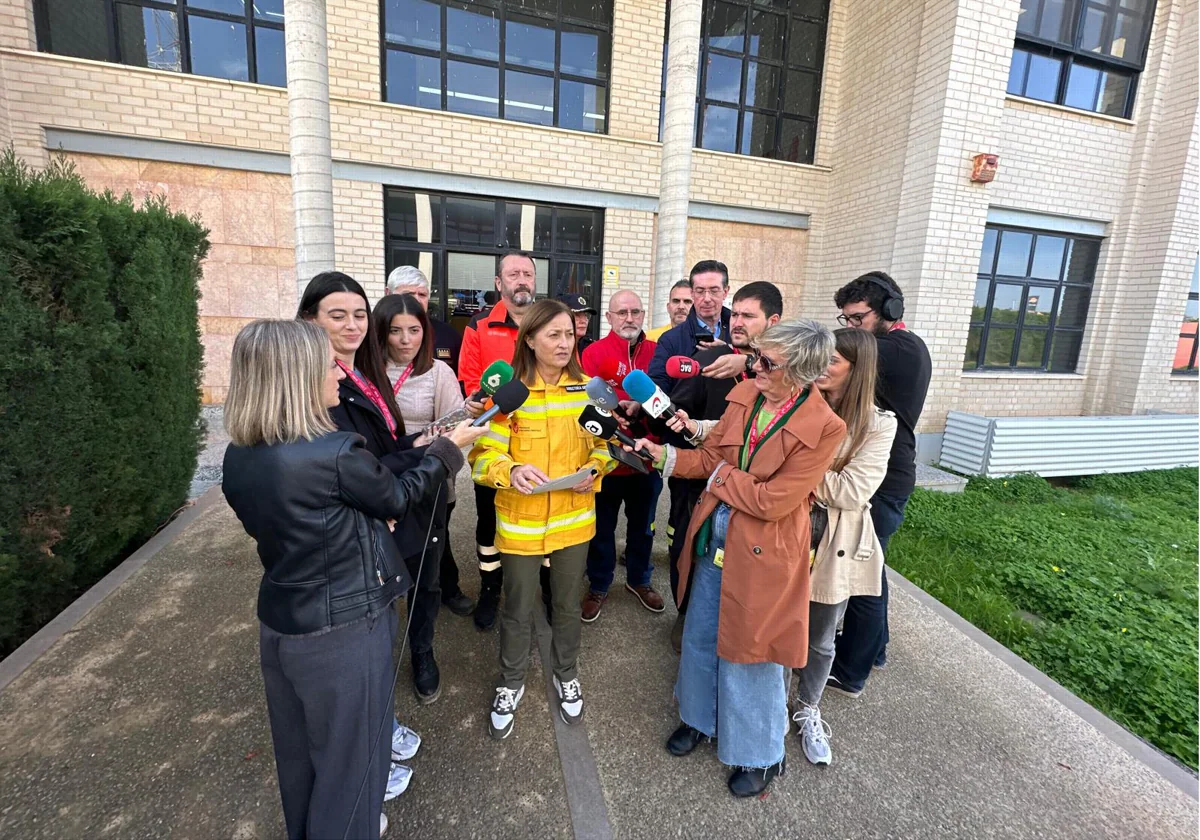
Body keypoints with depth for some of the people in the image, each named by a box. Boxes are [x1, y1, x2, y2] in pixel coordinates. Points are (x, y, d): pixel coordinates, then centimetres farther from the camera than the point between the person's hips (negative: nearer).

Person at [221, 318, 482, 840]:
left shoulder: (238, 459, -5)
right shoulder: (336, 454, -28)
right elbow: (398, 499, -11)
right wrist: (449, 448, 3)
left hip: (279, 625, 7)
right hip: (344, 632, -7)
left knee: (299, 750, 29)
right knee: (348, 754, 17)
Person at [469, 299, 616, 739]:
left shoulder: (587, 389, -3)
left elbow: (605, 442, 7)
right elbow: (483, 457, -14)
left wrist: (595, 467, -12)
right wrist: (511, 471, -34)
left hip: (574, 518, 3)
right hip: (520, 522, -2)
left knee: (568, 606, 20)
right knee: (518, 611, 15)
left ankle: (566, 675, 46)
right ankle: (511, 684, 42)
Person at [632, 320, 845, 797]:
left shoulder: (824, 428, -22)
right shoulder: (744, 394, -5)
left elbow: (772, 501, -23)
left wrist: (720, 477, -12)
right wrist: (665, 455, -11)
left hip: (761, 555, -6)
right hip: (714, 540, 6)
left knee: (751, 653, 14)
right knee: (700, 637, 22)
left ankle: (760, 755, 43)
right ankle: (700, 718, 51)